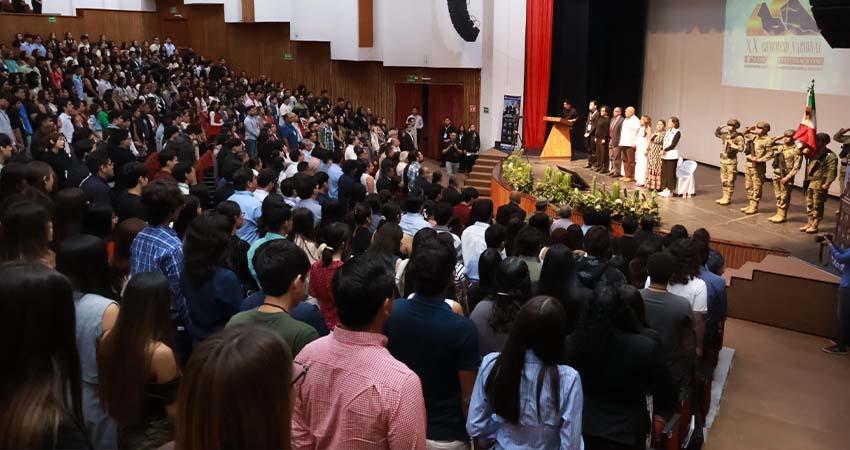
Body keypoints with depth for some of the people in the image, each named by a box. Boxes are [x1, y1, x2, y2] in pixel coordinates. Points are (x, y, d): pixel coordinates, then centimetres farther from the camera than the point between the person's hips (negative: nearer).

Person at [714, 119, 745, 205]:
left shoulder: (739, 137, -11)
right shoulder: (725, 135, 8)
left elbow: (741, 148, -21)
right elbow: (716, 133, 26)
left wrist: (732, 144, -18)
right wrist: (720, 127, 10)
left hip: (731, 161, -7)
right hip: (723, 159, 7)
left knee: (730, 181, -1)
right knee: (724, 180, 13)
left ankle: (728, 198, 6)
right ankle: (725, 197, 22)